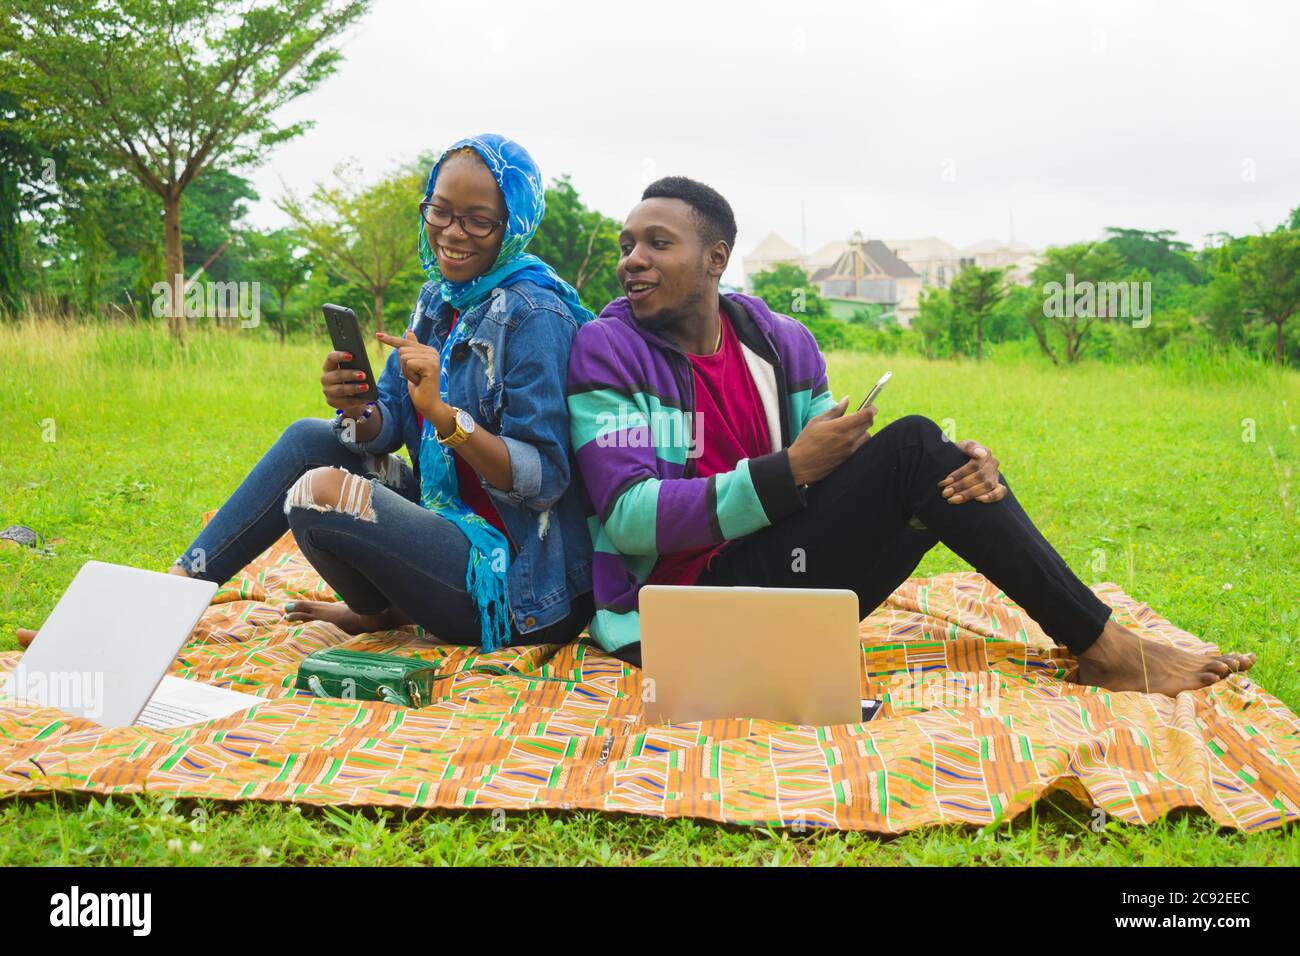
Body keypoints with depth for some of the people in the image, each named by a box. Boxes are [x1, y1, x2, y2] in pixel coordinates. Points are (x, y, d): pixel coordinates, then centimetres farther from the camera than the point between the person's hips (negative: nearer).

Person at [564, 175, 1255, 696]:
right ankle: (1104, 647, -11)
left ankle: (1101, 644, -5)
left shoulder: (779, 341, 10)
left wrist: (958, 470, -11)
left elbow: (835, 468, 9)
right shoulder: (609, 351, -8)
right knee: (910, 445, -18)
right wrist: (790, 471, -23)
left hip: (774, 575, 6)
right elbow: (628, 517, -18)